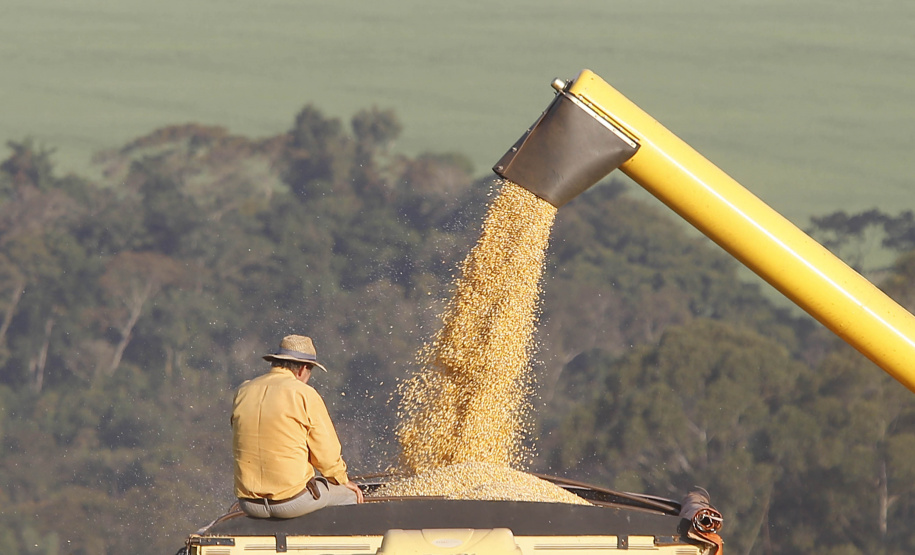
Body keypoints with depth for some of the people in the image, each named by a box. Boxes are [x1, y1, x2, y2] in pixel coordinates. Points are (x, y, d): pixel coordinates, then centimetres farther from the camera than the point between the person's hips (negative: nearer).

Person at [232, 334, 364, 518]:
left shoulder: (243, 392, 7)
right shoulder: (304, 394, -9)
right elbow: (326, 450, -5)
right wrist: (342, 480, 16)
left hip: (249, 504, 6)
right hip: (293, 501, -6)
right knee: (349, 494, 21)